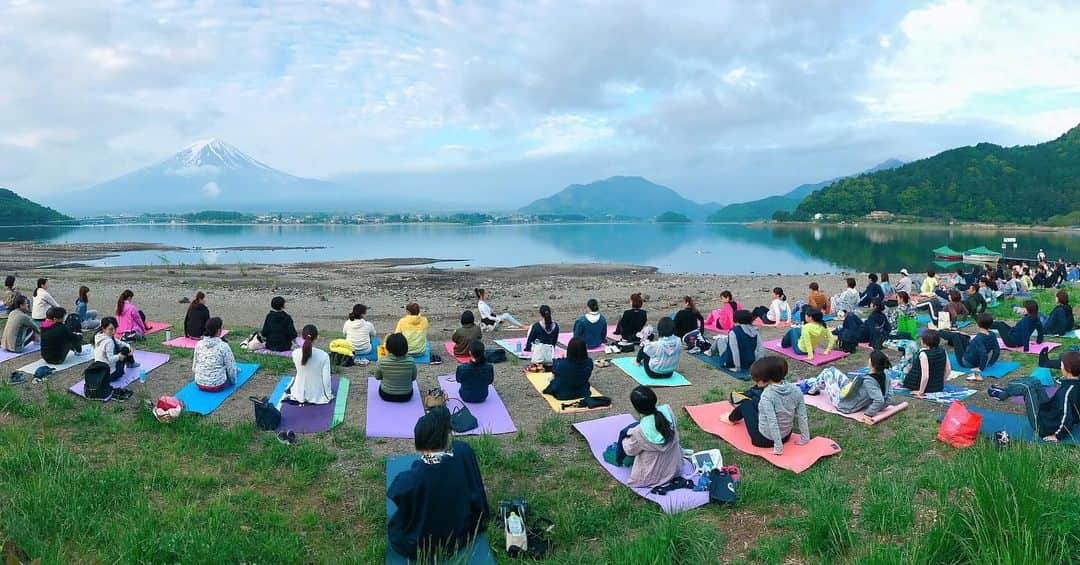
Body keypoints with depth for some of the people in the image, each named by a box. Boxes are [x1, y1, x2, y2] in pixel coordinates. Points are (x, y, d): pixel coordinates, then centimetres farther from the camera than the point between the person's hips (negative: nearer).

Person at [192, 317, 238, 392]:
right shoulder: (223, 346, -16)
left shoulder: (199, 344, -3)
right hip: (217, 386, -4)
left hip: (199, 384, 5)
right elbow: (231, 368, -8)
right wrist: (233, 381, 10)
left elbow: (194, 366, 7)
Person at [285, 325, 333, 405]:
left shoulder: (295, 353, -17)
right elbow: (326, 379, -17)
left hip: (299, 395, 2)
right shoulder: (324, 355, -24)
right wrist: (328, 396, -3)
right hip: (317, 396, -2)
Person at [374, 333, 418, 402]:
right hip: (406, 396, 0)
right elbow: (413, 378, -5)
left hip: (386, 396, 0)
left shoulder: (381, 361, -23)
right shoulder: (411, 361, -22)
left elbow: (377, 377, -4)